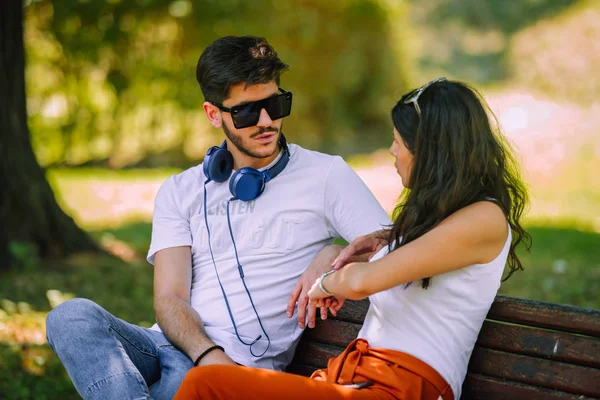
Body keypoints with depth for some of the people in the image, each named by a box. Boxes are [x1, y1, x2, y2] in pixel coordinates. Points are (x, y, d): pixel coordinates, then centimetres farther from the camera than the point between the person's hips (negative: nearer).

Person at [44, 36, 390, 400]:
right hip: (175, 345, 4)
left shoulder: (325, 175, 9)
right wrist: (207, 352, -17)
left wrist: (334, 257, -17)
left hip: (245, 365, -4)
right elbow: (170, 297, 4)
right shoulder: (180, 191, 15)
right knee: (73, 316, -29)